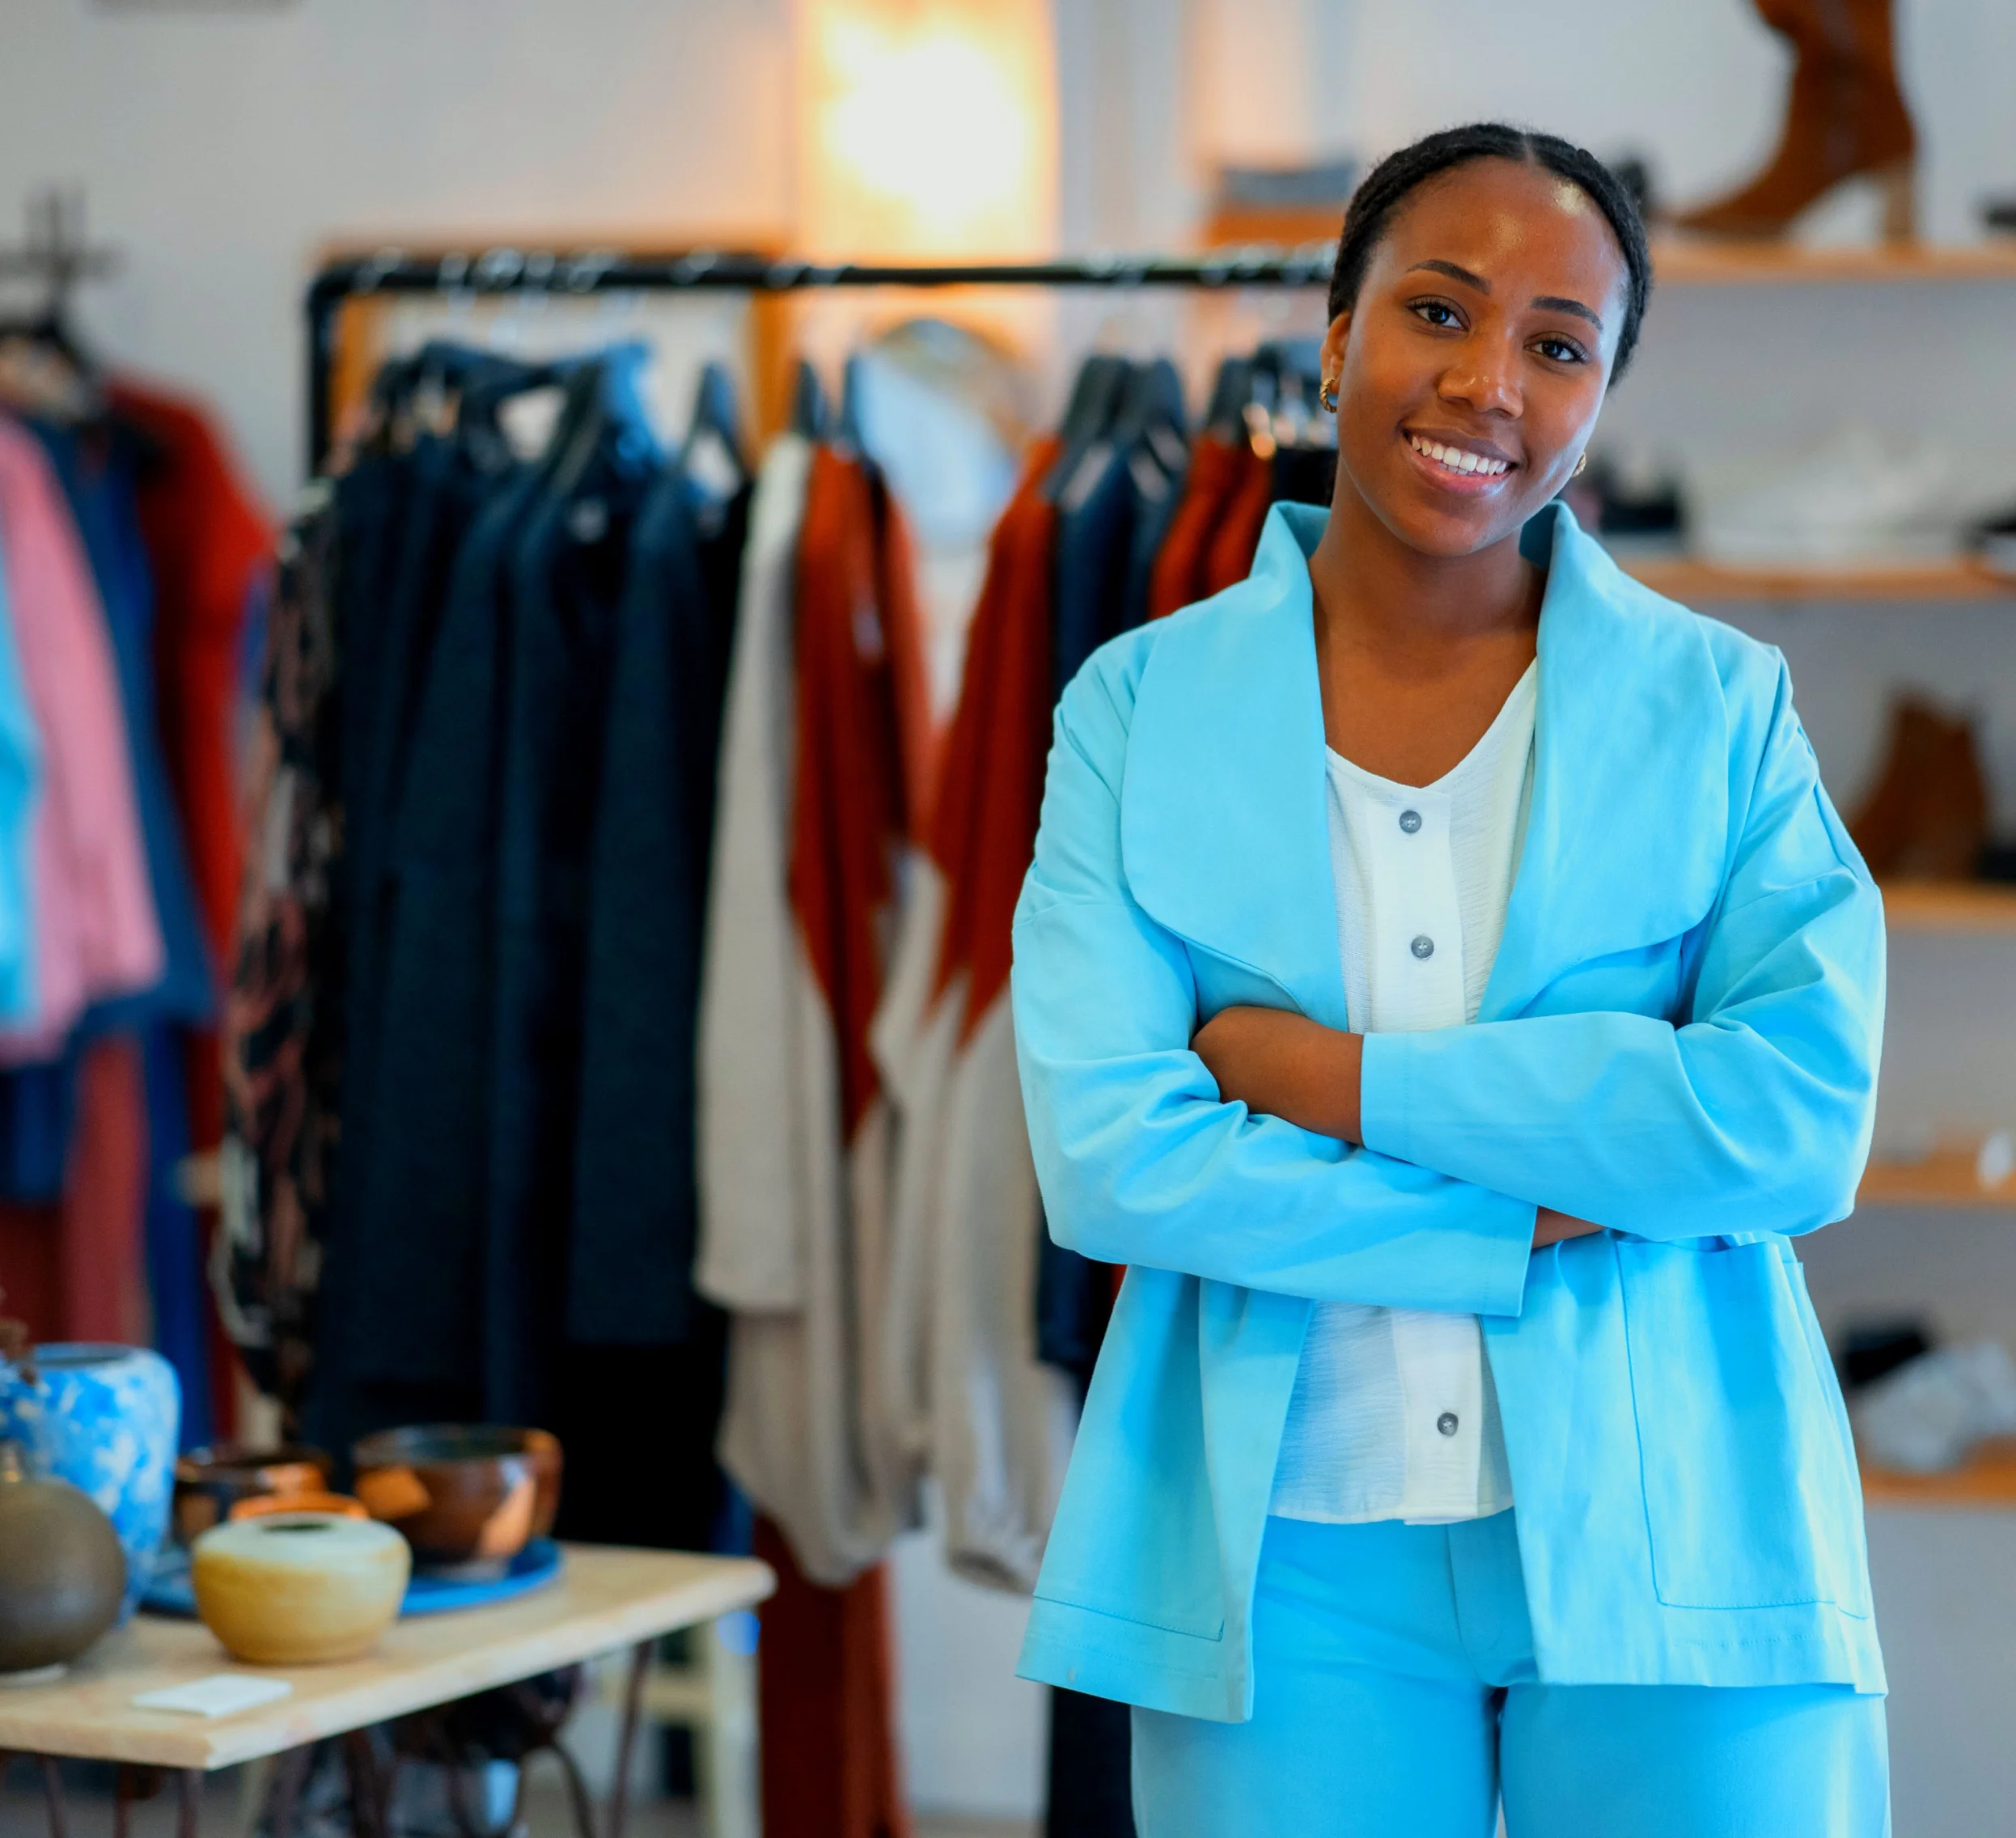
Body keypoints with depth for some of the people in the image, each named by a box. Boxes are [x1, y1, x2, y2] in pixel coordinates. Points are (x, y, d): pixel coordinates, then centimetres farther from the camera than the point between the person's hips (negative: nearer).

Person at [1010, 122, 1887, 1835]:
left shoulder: (1716, 705, 2)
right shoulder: (1141, 709, 3)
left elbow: (1806, 1118, -12)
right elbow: (1109, 1157, -8)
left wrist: (1328, 1075, -13)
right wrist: (1538, 1218, -13)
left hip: (1666, 1555, 0)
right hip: (1291, 1569, 0)